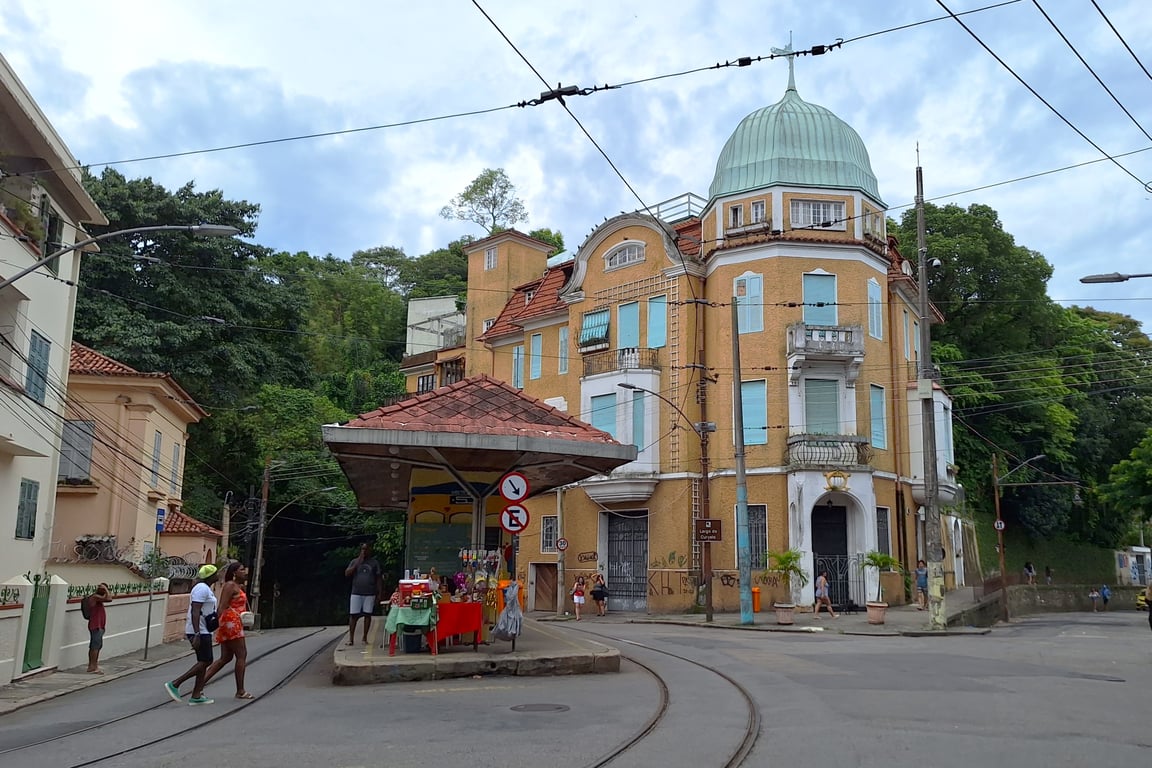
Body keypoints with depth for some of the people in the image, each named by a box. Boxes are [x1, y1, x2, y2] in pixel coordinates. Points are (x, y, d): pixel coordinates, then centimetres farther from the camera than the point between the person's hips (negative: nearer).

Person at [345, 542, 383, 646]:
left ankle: (365, 638, 11)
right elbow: (347, 573, -3)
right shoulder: (354, 562, 9)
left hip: (370, 594, 0)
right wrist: (357, 563, -10)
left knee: (367, 614, 2)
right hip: (356, 593, 0)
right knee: (353, 615, -3)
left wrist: (380, 593, -1)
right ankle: (351, 638, 2)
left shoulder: (374, 563, 7)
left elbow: (379, 578, 6)